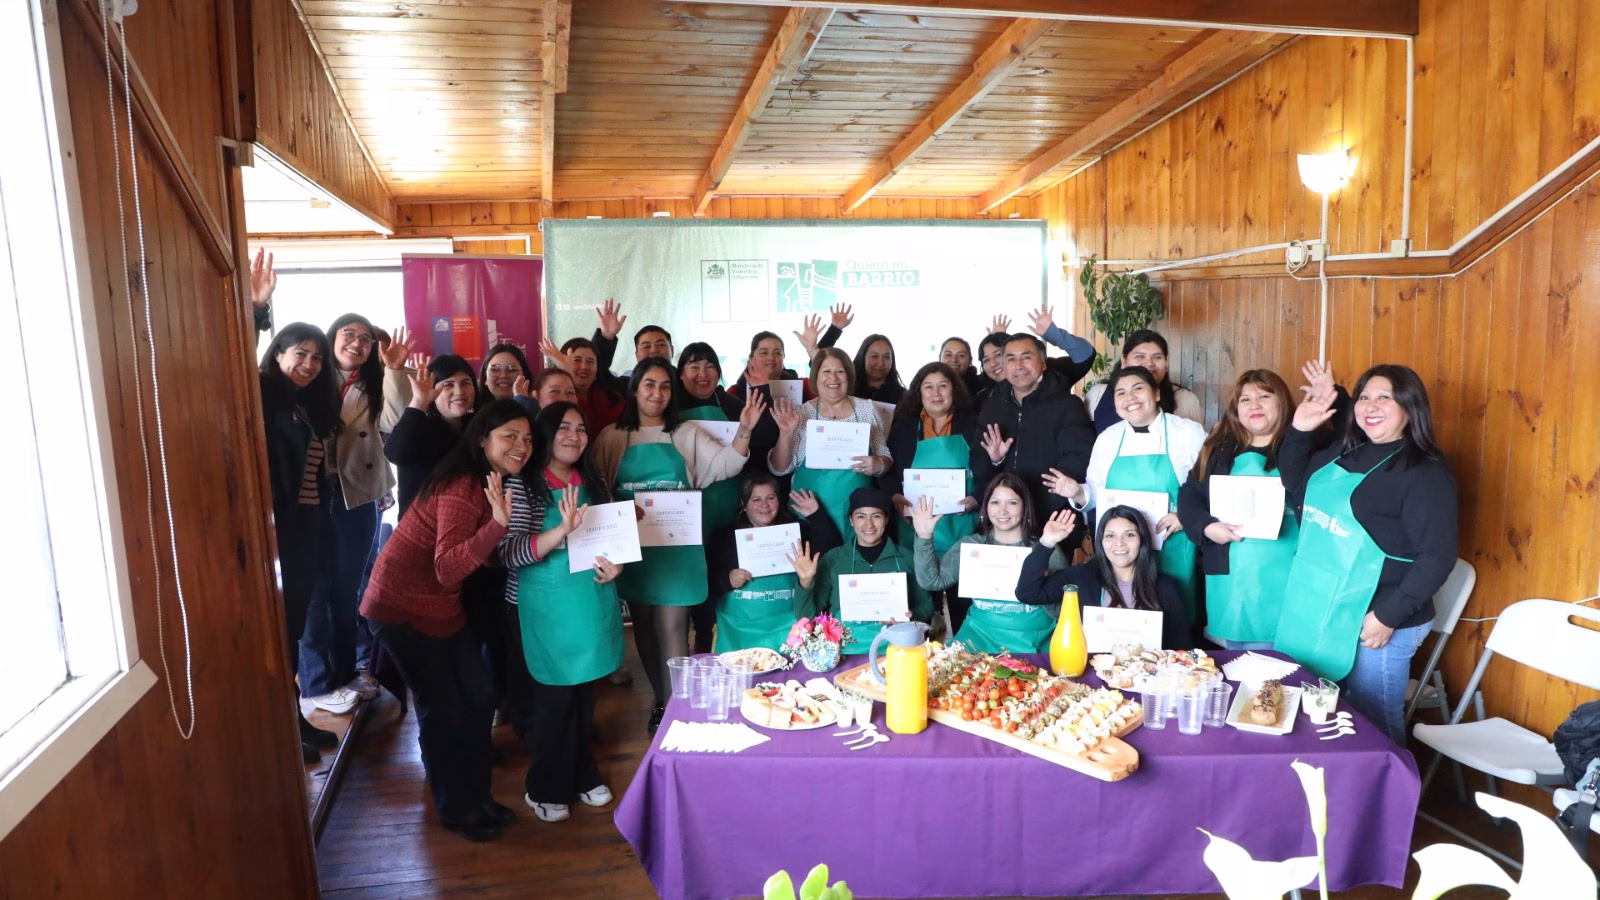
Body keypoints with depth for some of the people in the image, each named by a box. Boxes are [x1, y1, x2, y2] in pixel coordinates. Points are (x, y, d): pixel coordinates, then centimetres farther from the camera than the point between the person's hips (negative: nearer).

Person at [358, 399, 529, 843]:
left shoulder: (493, 483, 1)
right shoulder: (460, 489, -27)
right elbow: (448, 570, -35)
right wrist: (498, 523, -44)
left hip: (442, 606, 9)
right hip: (402, 607, -8)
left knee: (479, 697, 10)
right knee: (442, 709, 1)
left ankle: (477, 795, 27)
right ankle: (456, 810, 21)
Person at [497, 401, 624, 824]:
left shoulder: (595, 483, 6)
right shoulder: (523, 486, -12)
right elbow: (510, 553, -21)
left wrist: (616, 564, -3)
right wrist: (563, 530, -35)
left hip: (591, 605, 5)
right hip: (545, 610, -5)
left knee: (585, 693, 16)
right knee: (555, 698, 4)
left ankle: (582, 774, 35)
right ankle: (544, 788, 24)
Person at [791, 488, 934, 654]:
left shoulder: (906, 558, 9)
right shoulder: (832, 559, 8)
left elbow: (926, 605, 15)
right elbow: (807, 618, 6)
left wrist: (911, 618, -6)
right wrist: (805, 583, -10)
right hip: (845, 652, 0)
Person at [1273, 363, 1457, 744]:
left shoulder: (1425, 473, -13)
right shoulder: (1343, 453, 10)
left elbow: (1437, 557, -19)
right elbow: (1294, 480, 28)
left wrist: (1389, 616, -21)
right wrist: (1300, 429, 13)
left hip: (1373, 622, -8)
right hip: (1317, 610, 8)